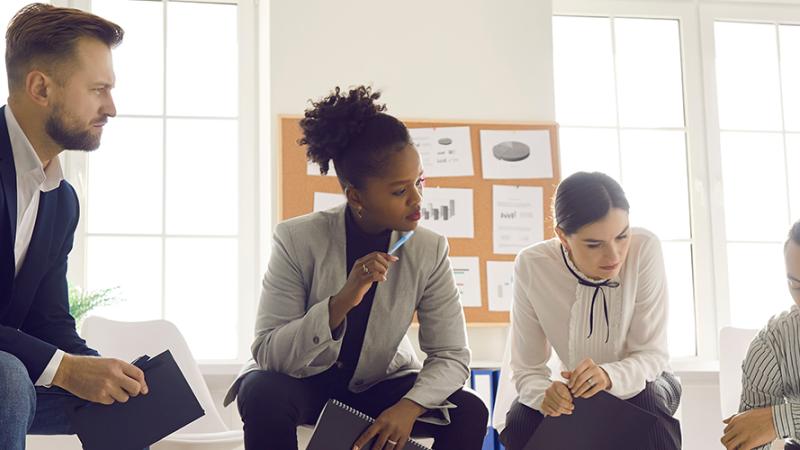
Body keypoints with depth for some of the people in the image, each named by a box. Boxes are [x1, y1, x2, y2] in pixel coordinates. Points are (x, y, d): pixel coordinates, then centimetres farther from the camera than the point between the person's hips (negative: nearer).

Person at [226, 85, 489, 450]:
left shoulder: (429, 251, -16)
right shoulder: (297, 240, -22)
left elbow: (451, 355, -12)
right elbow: (267, 355, -24)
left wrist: (409, 406, -33)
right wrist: (340, 303, -40)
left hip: (380, 387, 2)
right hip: (303, 383, -2)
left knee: (470, 413, -21)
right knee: (262, 393, -34)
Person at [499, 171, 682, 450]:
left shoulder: (644, 249, -26)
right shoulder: (531, 267, -23)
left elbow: (653, 354, -22)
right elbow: (527, 368, -18)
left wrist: (610, 375, -44)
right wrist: (544, 394, -42)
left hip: (637, 384, -1)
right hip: (575, 392, 1)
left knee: (650, 418, -35)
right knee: (519, 424, -27)